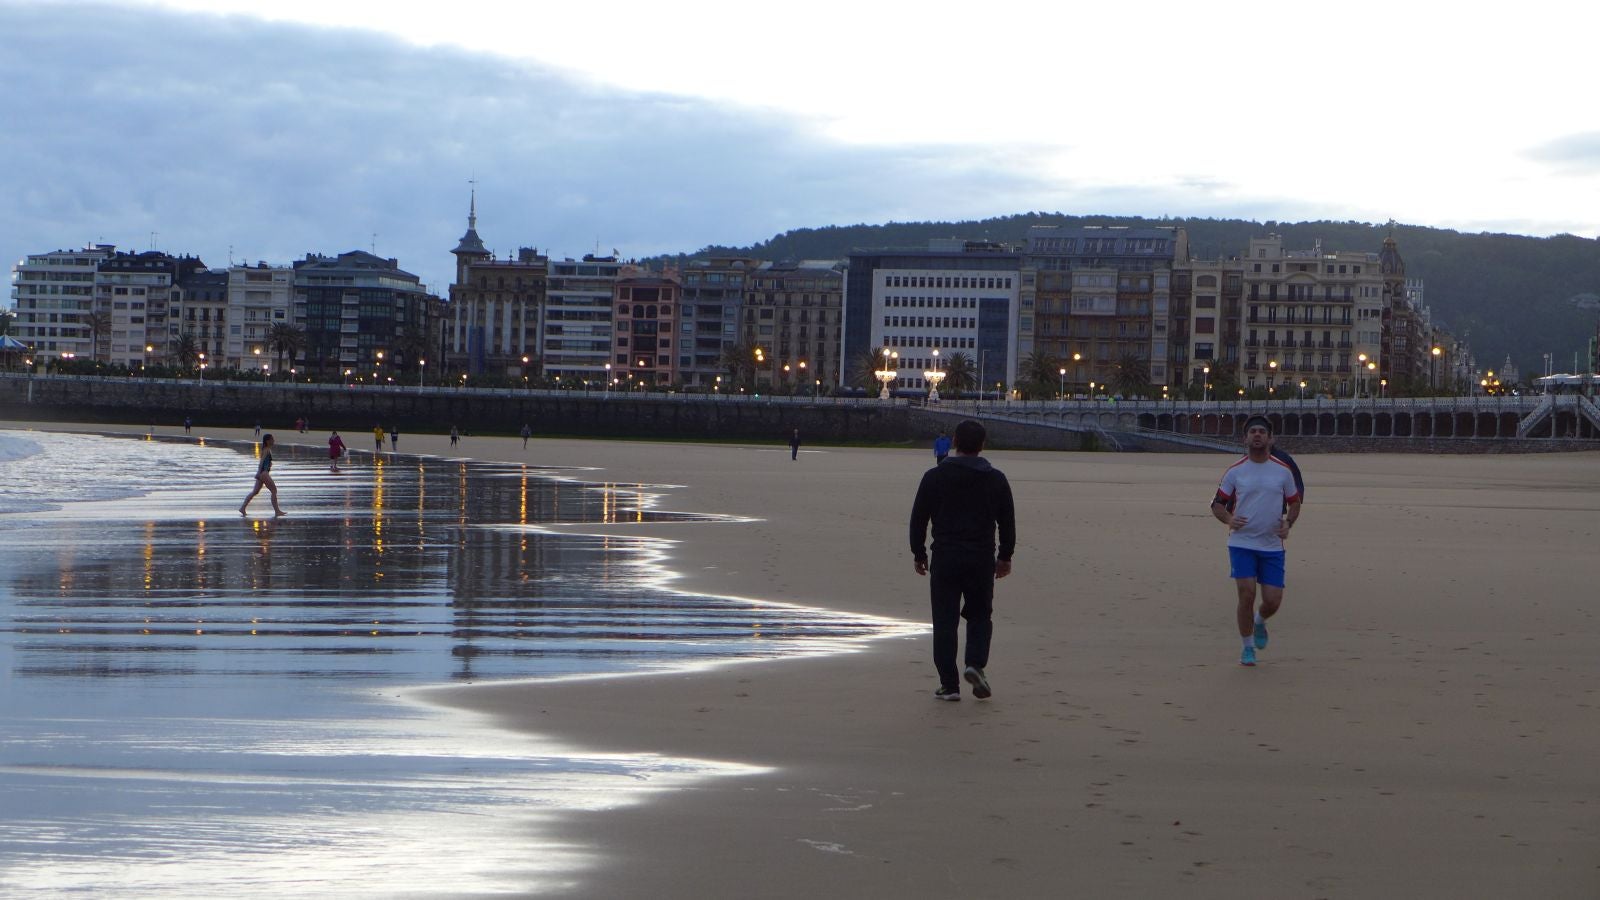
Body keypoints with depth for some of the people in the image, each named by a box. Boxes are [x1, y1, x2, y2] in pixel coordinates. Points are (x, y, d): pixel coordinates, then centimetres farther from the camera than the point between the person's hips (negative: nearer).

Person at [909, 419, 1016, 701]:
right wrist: (1005, 556, 21)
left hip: (945, 559, -1)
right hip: (982, 559, 1)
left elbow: (918, 518, 2)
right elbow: (1008, 522, 10)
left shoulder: (934, 477, -1)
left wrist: (918, 553, 12)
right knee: (980, 615, 16)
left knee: (945, 621, 3)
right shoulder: (996, 480, 3)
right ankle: (976, 663, -8)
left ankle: (949, 684, 2)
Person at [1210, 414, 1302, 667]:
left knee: (1273, 600, -3)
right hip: (1241, 543, -1)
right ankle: (1247, 648, 6)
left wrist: (1288, 524, -5)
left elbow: (1294, 503, 15)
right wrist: (1229, 519, -14)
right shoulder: (1235, 472, 0)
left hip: (1272, 545, 1)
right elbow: (1217, 504, 7)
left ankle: (1259, 623, 34)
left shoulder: (1283, 471, 3)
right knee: (1247, 594, -11)